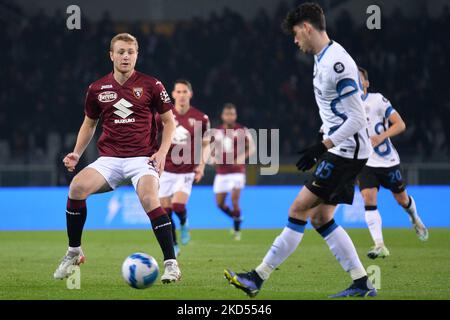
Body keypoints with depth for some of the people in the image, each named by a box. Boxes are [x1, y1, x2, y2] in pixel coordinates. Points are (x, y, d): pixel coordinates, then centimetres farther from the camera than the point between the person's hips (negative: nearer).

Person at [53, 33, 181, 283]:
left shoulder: (151, 85, 1)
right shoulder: (97, 89, 9)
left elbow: (169, 121, 7)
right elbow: (90, 123, 23)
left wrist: (162, 152, -8)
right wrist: (77, 154, 9)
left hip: (142, 158, -3)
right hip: (109, 158, 3)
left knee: (149, 199, -31)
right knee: (77, 187, -24)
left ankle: (171, 263, -22)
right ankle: (74, 252, -6)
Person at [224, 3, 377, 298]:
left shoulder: (335, 63, -20)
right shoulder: (324, 58, 13)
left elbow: (357, 119, -22)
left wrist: (322, 147, -24)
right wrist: (324, 146, 22)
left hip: (346, 151, -10)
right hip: (341, 150, 10)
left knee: (299, 210, -9)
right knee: (321, 218, 9)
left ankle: (258, 278, -7)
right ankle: (362, 285, 10)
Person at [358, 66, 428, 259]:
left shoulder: (377, 100, -12)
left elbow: (400, 125, -14)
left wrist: (381, 137, -28)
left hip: (388, 161, -2)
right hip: (365, 162, 2)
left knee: (402, 199, 13)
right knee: (368, 198, -19)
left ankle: (415, 220, 49)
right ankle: (379, 245, -21)